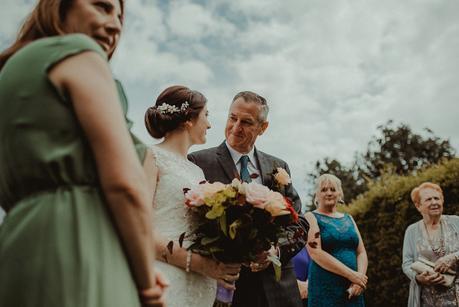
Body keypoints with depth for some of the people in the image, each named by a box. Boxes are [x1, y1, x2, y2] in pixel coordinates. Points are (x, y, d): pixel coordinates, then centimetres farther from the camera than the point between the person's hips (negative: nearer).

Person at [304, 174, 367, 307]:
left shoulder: (348, 219, 14)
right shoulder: (311, 217, -1)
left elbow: (361, 253, 9)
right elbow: (316, 253, -13)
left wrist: (359, 278, -10)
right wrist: (351, 274, -16)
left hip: (352, 290, 5)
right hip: (325, 287, -4)